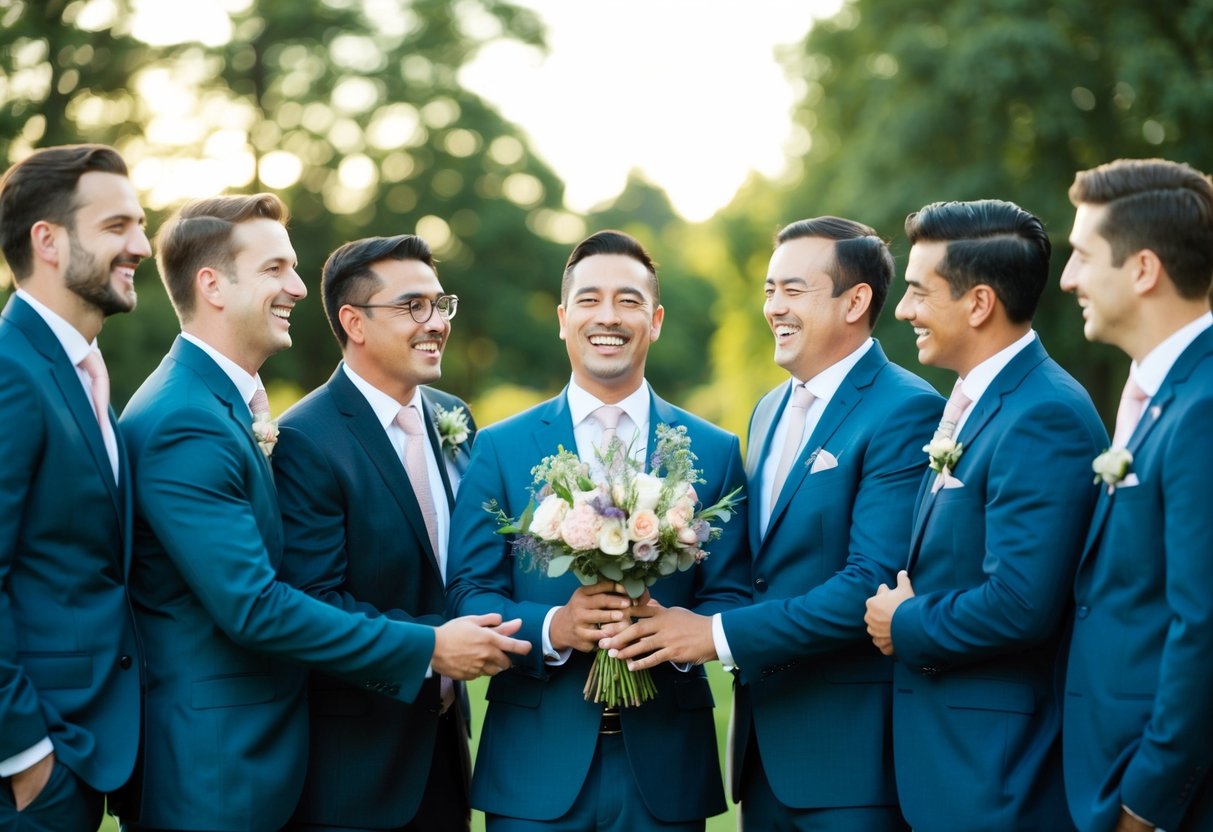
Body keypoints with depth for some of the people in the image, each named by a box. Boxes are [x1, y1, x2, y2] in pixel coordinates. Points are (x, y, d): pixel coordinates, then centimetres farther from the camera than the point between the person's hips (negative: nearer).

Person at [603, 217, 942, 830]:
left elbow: (873, 583, -21)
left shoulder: (907, 412, -13)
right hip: (764, 743, 7)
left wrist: (719, 634, -20)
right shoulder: (770, 411, 14)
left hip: (849, 750, -7)